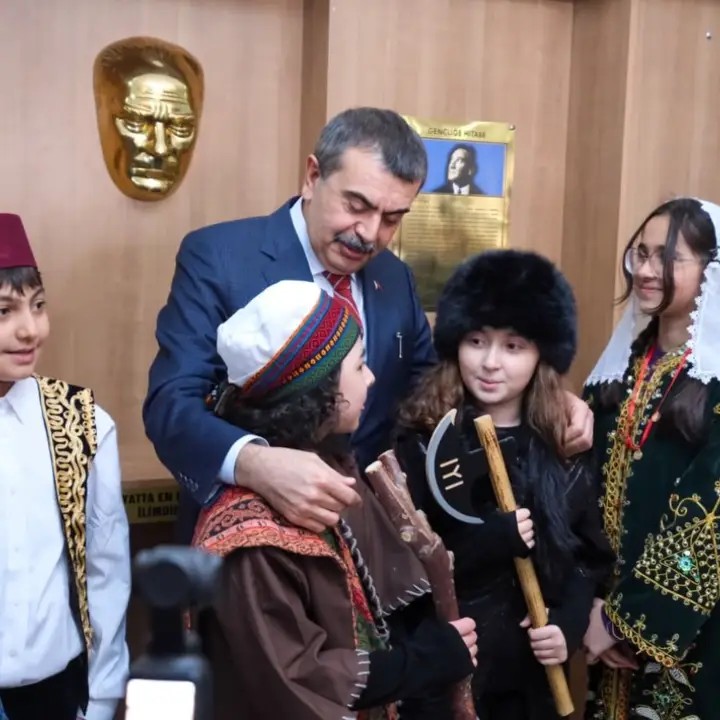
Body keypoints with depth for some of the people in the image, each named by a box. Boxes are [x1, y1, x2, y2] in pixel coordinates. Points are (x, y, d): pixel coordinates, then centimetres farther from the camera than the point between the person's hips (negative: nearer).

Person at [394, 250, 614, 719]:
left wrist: (570, 624, -8)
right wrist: (491, 540, -24)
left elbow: (593, 554, 7)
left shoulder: (563, 444, 2)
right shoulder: (421, 442, -9)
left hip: (536, 668, 3)